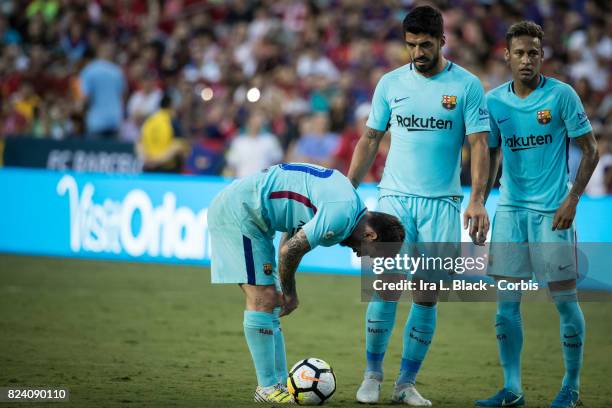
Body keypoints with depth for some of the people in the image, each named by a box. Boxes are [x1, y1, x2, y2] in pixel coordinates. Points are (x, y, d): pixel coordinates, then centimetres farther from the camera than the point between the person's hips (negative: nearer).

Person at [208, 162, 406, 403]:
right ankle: (267, 389, -5)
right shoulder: (342, 215, -22)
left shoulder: (349, 202, 10)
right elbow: (290, 250, -19)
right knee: (263, 300, -10)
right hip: (238, 211, -10)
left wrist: (287, 291, 12)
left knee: (269, 302, 10)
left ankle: (280, 383, 13)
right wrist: (289, 293, -1)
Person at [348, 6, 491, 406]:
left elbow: (479, 145, -4)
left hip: (442, 203, -1)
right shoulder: (391, 83, 6)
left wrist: (477, 200, -15)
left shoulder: (467, 85, -1)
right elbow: (370, 140, 12)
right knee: (386, 286, -9)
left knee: (427, 295, 0)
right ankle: (373, 375, 5)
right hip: (395, 198, 1)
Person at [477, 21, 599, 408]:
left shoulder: (562, 95, -7)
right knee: (506, 301, 1)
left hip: (552, 211, -4)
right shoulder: (494, 100, 5)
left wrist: (572, 199, -12)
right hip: (510, 209, 4)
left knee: (565, 297, -1)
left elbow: (590, 149, -3)